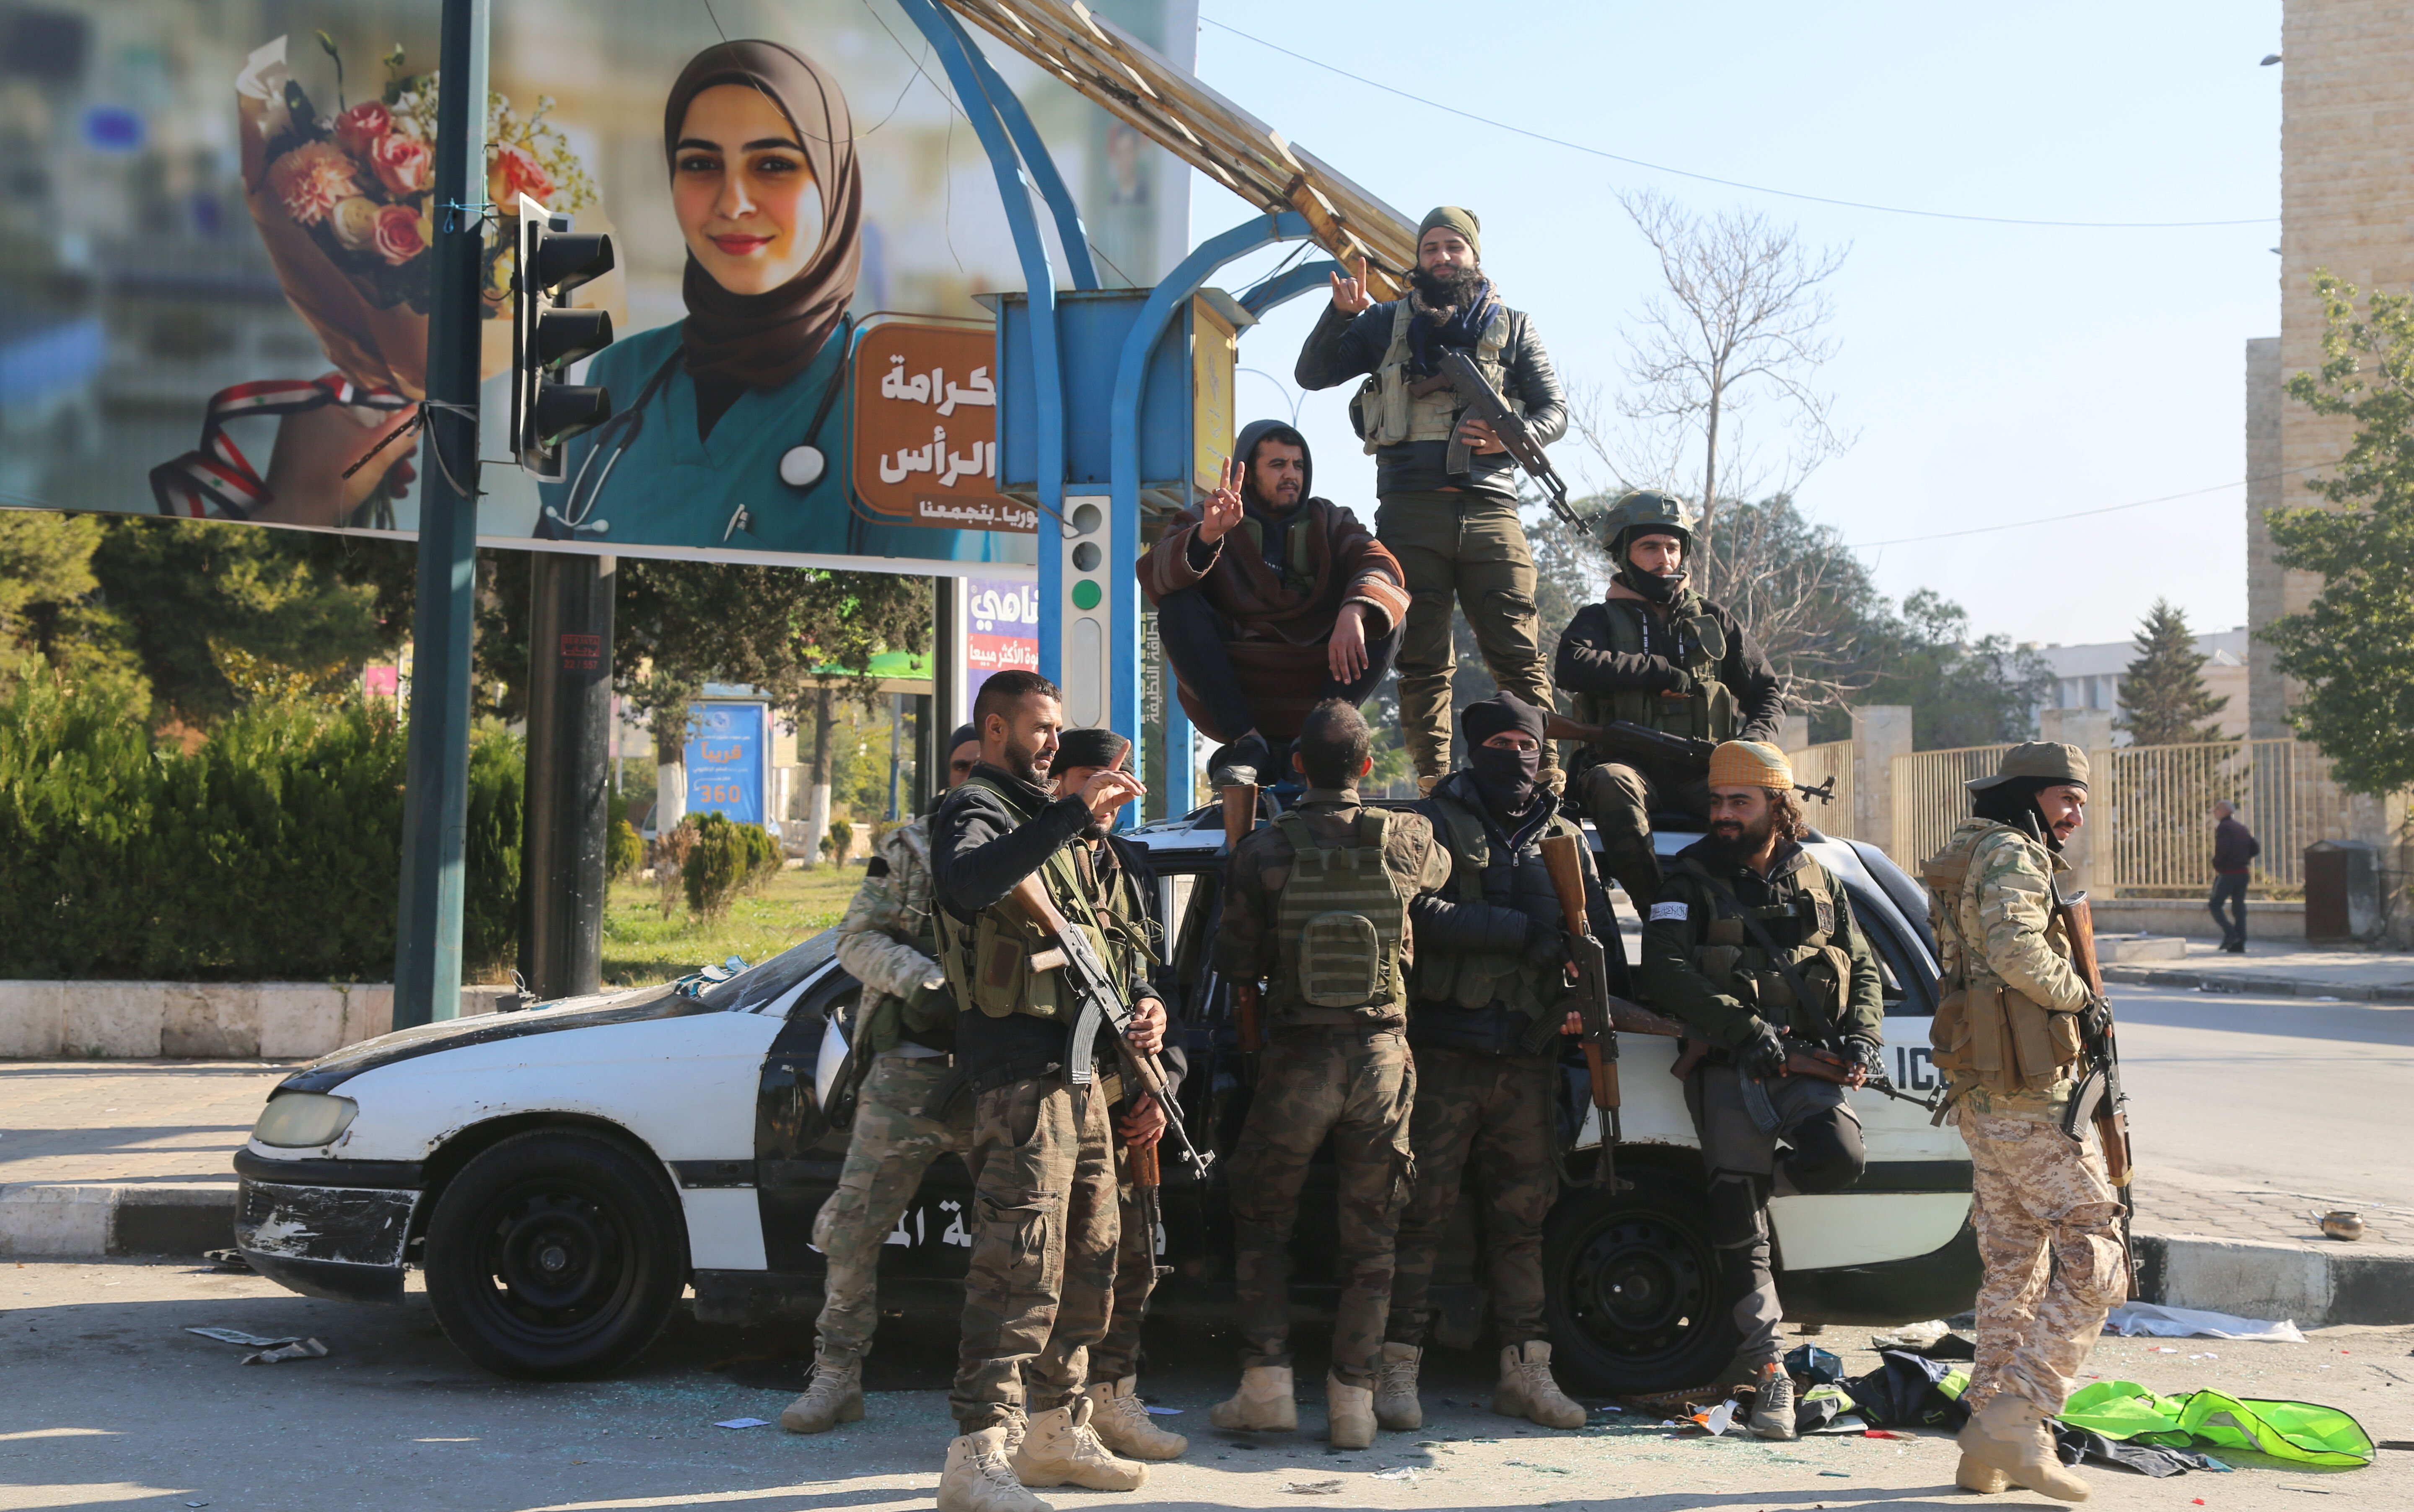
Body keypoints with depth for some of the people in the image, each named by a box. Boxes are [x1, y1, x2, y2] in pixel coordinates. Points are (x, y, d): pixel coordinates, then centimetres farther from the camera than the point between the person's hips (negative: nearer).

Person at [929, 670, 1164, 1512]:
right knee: (1021, 1267, -15)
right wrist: (1073, 817, -37)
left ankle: (1058, 1431, 25)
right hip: (1020, 1072, -10)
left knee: (1088, 1260, 14)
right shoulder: (975, 809, -5)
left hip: (1079, 1073, 10)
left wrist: (1143, 1000, 11)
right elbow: (967, 884, -31)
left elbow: (1100, 938, 30)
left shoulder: (1045, 821, 24)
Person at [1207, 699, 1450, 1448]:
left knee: (1262, 1222, 14)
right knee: (1368, 1236, 9)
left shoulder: (1264, 850, -7)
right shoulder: (1405, 841, -3)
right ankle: (1353, 1399, 8)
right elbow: (1443, 871, 21)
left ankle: (1266, 1382, 8)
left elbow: (1233, 958, -4)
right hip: (1381, 1057, 1)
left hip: (1297, 1057, -1)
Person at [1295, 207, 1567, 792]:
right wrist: (1344, 312, -2)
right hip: (1409, 510, 0)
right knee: (1423, 658, 0)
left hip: (1489, 508, 0)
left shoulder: (1512, 326, 16)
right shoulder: (1387, 321, 17)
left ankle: (1547, 782, -5)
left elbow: (1555, 410, 15)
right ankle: (1434, 786, 3)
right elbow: (1312, 374, 13)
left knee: (1518, 654, -7)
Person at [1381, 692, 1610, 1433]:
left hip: (1528, 1059, 4)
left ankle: (1526, 1370, 13)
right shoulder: (1438, 824, 3)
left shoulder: (1563, 837, 17)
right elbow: (1422, 912, -13)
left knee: (1522, 1214, 8)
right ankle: (1397, 1368, 1)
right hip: (1445, 1054, -4)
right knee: (1422, 1209, -4)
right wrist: (1522, 932, -16)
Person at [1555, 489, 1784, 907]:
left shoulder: (1715, 621, 24)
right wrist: (1661, 673, -7)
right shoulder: (1601, 619, 15)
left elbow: (1767, 693, 23)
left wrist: (1753, 740, 0)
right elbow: (1571, 667, -9)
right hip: (1631, 764, -2)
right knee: (1610, 783, -39)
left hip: (1701, 775, 2)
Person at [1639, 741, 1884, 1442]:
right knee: (1739, 1213, -13)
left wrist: (1862, 1037, -1)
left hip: (1806, 1065, 3)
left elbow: (1863, 968, 20)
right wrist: (1744, 1026, -20)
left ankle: (1739, 1189, 6)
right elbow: (1665, 971, -9)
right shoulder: (1693, 883, 5)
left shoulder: (1819, 884, 16)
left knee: (1838, 1158, -26)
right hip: (1729, 1068, -2)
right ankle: (1769, 1368, -7)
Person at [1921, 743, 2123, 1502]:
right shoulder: (2012, 855, -10)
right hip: (2032, 1096, -10)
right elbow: (2018, 952, -26)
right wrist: (2079, 995, -11)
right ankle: (2014, 1424, -14)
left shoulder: (1968, 858, 22)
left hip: (1982, 1097, 10)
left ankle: (1989, 1449, 14)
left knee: (2013, 1266, 13)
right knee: (2092, 1255, -8)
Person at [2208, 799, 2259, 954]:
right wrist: (2243, 859, 15)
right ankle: (2239, 946, 5)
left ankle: (2230, 933, -13)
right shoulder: (2243, 829, 15)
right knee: (2239, 909, 7)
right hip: (2243, 873, 7)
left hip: (2227, 873, -7)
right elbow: (2256, 848, 13)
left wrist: (2216, 864, -7)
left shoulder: (2223, 827, -9)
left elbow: (2222, 849, -23)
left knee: (2214, 905, 4)